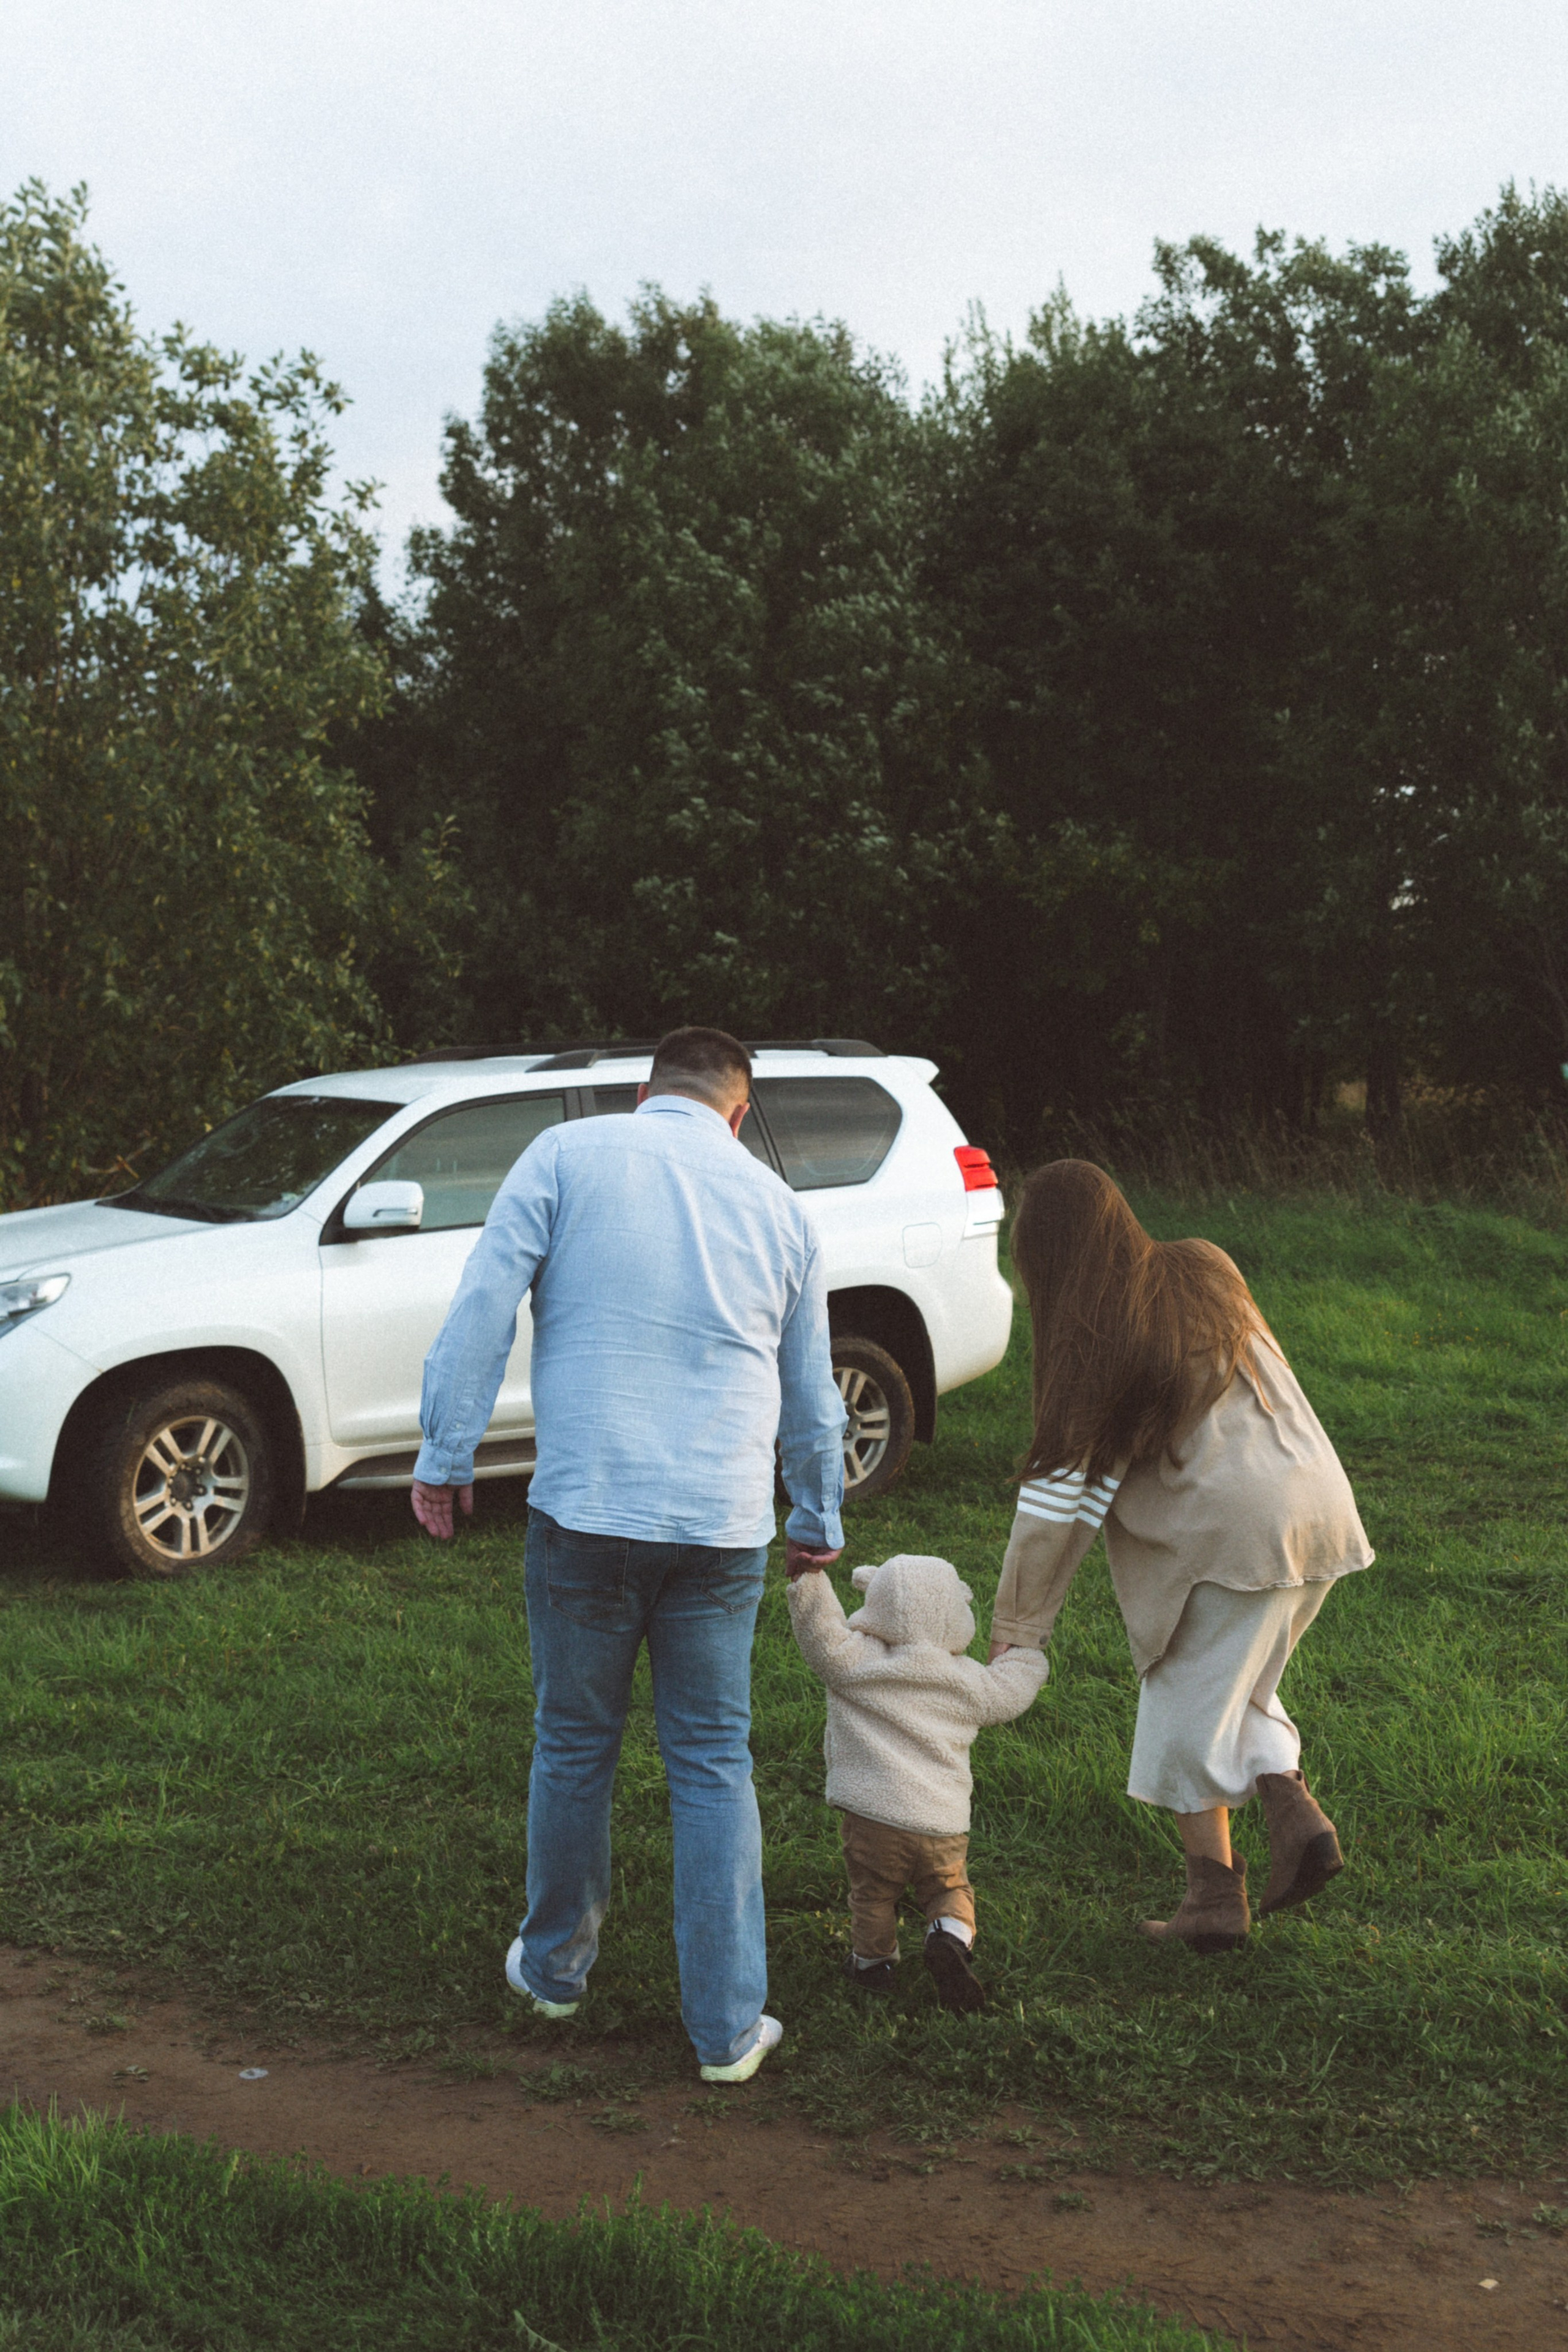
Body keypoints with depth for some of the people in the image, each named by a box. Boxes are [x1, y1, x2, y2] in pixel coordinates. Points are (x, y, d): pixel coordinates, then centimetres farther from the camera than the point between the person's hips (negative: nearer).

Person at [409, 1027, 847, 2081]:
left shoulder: (568, 1155, 2)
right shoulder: (777, 1203, 12)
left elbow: (483, 1308, -6)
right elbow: (811, 1393, 22)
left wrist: (446, 1455, 2)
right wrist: (820, 1521, 35)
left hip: (586, 1509, -2)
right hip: (723, 1523, 2)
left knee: (575, 1747, 14)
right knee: (714, 1766, 8)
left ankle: (556, 1968, 32)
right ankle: (729, 2026, 10)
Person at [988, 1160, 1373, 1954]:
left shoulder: (1096, 1346, -12)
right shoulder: (1206, 1271, 6)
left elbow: (1057, 1499, -9)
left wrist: (1015, 1630, -2)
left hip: (1233, 1536, -7)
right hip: (1317, 1508, 7)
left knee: (1189, 1709, 8)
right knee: (1240, 1690, 23)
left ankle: (1216, 1898, 13)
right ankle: (1296, 1815, 6)